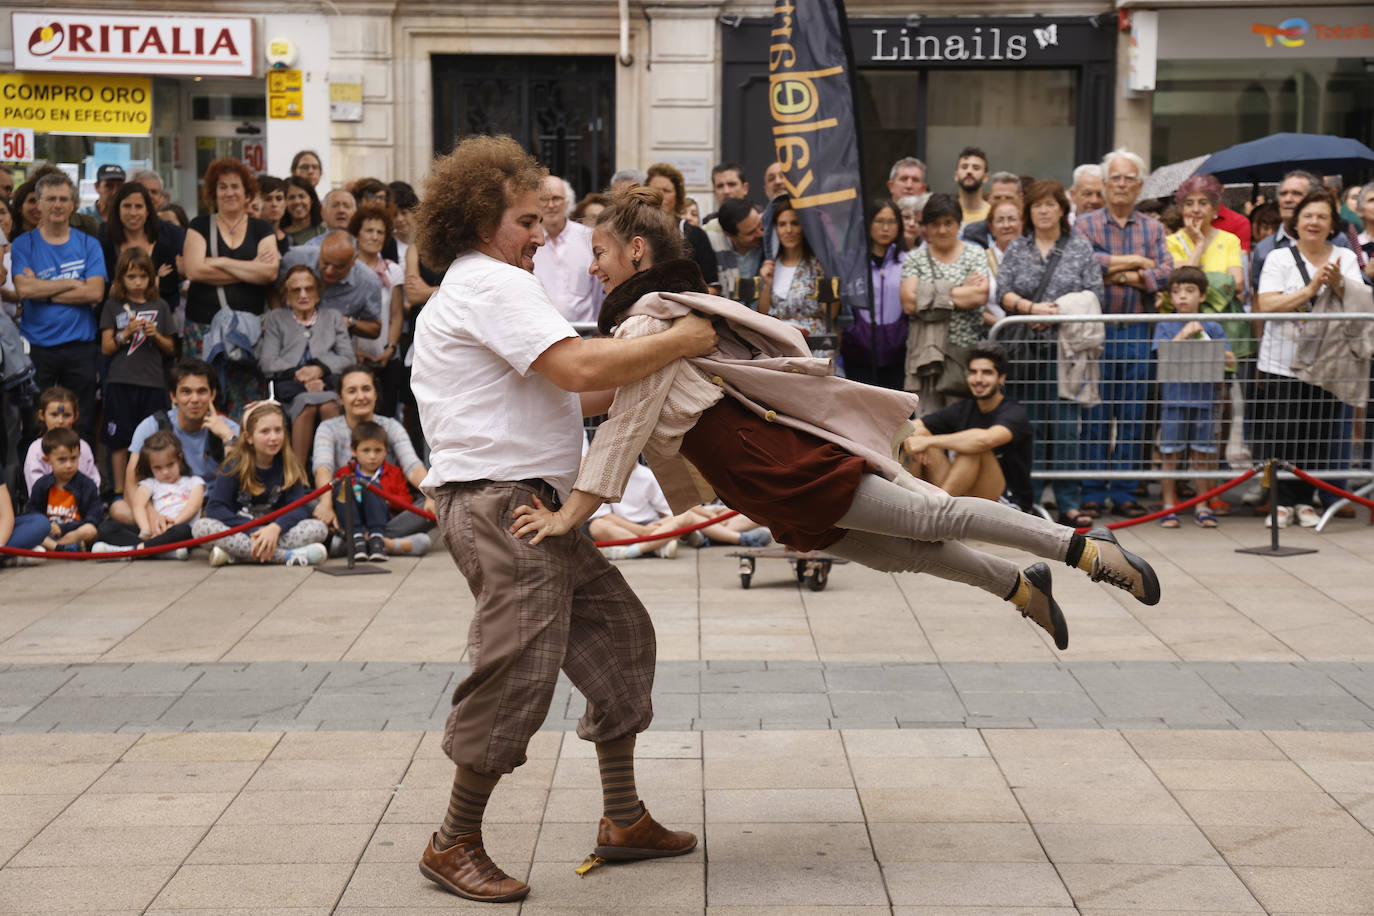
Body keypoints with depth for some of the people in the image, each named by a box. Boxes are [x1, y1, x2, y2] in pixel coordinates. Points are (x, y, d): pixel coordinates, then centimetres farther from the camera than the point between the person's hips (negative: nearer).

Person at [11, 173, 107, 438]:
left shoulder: (89, 245, 7)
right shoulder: (23, 245, 5)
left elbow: (96, 293, -7)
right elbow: (24, 288, -11)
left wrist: (43, 292, -9)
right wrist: (72, 283, -9)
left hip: (80, 347, 1)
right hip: (36, 349, -1)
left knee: (80, 426, 5)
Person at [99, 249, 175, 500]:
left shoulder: (159, 307, 11)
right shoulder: (113, 306, 8)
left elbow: (170, 348, 13)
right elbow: (106, 348, 4)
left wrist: (155, 335, -6)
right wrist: (127, 332, -11)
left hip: (153, 382, 1)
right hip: (120, 382, -1)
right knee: (119, 440, 0)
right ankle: (119, 492, 8)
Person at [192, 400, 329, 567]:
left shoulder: (288, 465, -1)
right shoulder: (236, 464, -6)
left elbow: (300, 508, -11)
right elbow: (215, 507, -15)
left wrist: (275, 528, -32)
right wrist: (252, 532, -28)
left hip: (273, 531, 1)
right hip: (239, 531, -1)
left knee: (318, 528, -24)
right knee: (201, 526, -30)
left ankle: (235, 554, -28)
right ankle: (285, 556, -35)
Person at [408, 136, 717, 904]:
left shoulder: (487, 286, 25)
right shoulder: (491, 284, -10)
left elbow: (560, 397, 22)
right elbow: (576, 367, -23)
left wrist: (647, 374, 15)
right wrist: (675, 344, -13)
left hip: (536, 504, 11)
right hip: (500, 502, -11)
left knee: (616, 632, 13)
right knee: (520, 669, -13)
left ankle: (623, 819, 20)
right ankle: (454, 845, 1)